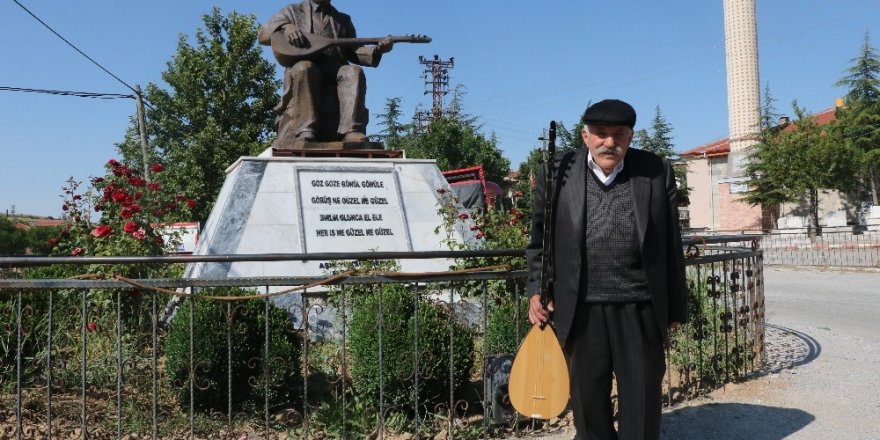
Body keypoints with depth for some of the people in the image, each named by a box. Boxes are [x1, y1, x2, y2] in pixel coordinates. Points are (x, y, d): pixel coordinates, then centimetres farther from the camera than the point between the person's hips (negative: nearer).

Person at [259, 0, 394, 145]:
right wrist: (286, 27, -10)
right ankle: (306, 132, -41)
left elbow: (352, 52, 16)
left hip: (335, 71, 2)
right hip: (301, 70, -2)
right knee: (304, 68, -36)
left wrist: (378, 50, -4)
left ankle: (351, 131, -44)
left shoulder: (343, 20, 27)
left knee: (354, 72, -30)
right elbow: (263, 34, 12)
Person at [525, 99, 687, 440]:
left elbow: (671, 245, 5)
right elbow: (539, 241, 8)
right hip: (581, 311, 0)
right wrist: (537, 291, -1)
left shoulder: (657, 172, 2)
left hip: (640, 309, 0)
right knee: (588, 400, 13)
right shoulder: (558, 173, 0)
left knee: (642, 401, 11)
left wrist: (675, 307, 7)